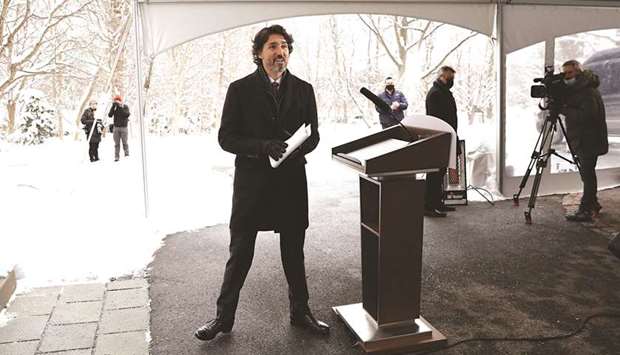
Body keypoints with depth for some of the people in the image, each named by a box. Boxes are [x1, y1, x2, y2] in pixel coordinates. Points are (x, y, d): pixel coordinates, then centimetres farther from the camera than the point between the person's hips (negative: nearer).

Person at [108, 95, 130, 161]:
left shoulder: (125, 107, -1)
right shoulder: (114, 107, 6)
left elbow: (127, 114, -18)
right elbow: (110, 115, -6)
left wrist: (121, 107, -20)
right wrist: (113, 106, -13)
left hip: (123, 127, -2)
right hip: (116, 127, 2)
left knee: (124, 142, 1)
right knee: (116, 143, 3)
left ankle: (127, 155, 8)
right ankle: (116, 157, 5)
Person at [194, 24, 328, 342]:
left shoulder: (303, 89, 6)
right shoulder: (240, 89, -1)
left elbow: (312, 135, 8)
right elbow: (226, 137, -4)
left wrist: (295, 149, -15)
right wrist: (264, 146, -20)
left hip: (292, 181, 3)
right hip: (252, 182, -2)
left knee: (294, 252, 14)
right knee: (239, 253, 6)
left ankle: (300, 312, 31)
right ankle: (224, 317, 21)